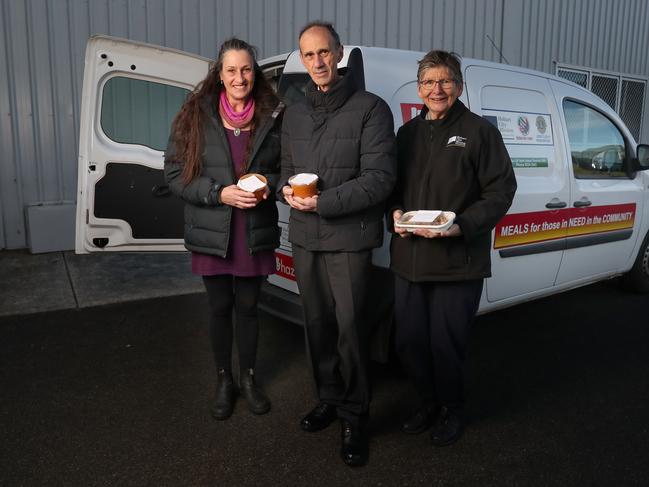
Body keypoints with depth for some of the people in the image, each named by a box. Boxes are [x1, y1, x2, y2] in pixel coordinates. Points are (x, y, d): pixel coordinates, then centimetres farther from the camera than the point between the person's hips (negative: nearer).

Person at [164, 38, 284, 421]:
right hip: (212, 233, 0)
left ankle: (248, 377, 34)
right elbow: (175, 173, -5)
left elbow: (285, 168, 8)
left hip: (256, 232, 1)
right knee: (220, 308, 13)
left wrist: (269, 185, -14)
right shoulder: (196, 116, -4)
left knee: (248, 307, 13)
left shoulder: (272, 116, 0)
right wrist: (220, 193, -18)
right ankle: (224, 380, 34)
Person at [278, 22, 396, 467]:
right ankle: (329, 399, 33)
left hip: (349, 237, -5)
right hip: (303, 236, 6)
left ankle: (355, 417, 16)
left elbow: (380, 178, -12)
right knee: (317, 323, 13)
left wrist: (324, 203, -19)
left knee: (349, 326, -3)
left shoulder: (371, 109, -6)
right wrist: (286, 190, -4)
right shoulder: (294, 115, 14)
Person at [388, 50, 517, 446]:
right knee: (409, 339, 11)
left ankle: (452, 410, 32)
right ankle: (428, 401, 37)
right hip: (408, 259, 5)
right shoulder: (408, 133, 14)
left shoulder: (480, 131, -3)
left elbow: (501, 191, -6)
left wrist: (461, 227, -18)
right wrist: (395, 213, -3)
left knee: (446, 343, 5)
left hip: (458, 262, -5)